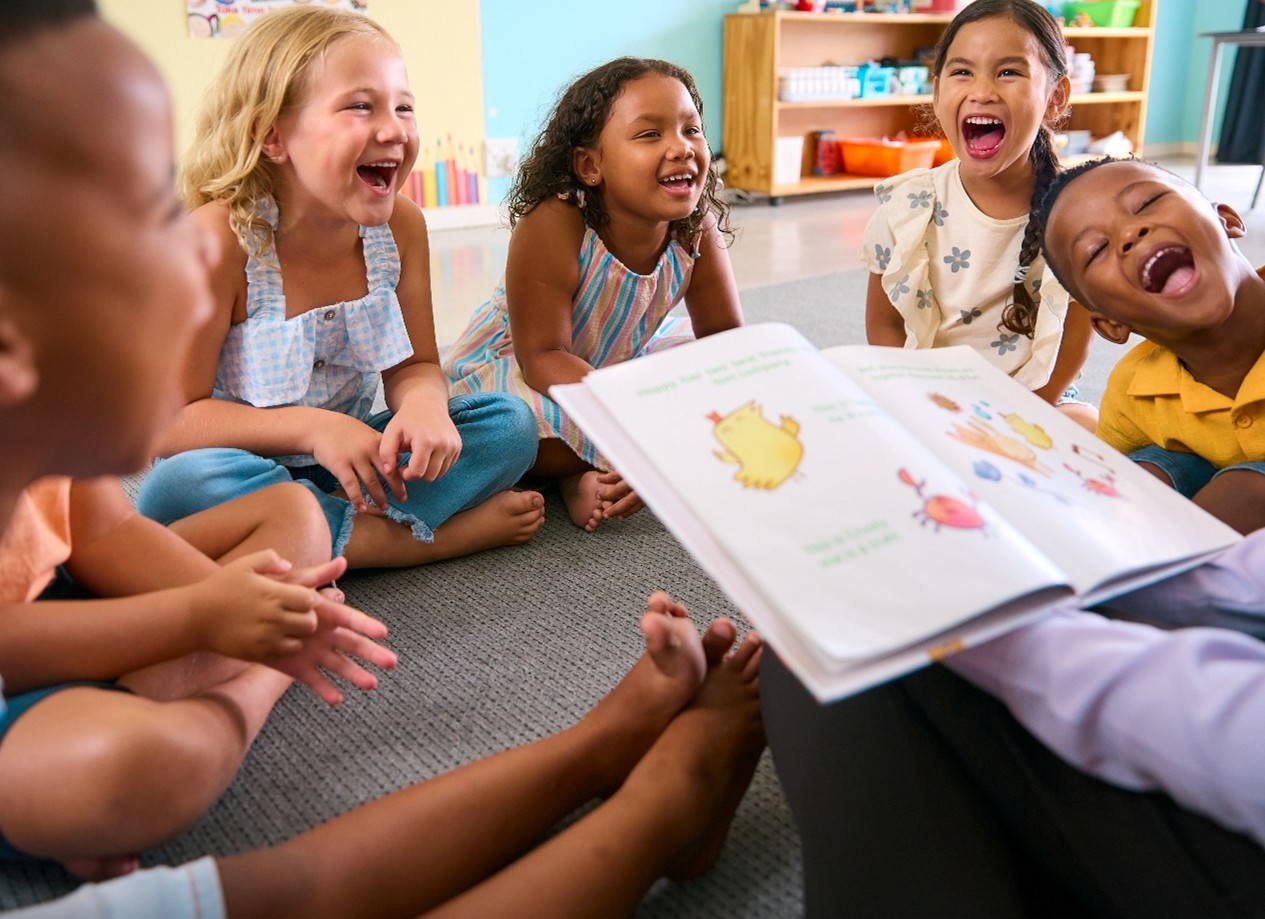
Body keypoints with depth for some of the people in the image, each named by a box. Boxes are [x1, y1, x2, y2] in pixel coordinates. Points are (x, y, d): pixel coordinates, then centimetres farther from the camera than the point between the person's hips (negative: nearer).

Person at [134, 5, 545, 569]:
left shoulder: (401, 224, -8)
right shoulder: (219, 238, -21)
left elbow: (414, 367, -1)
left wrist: (423, 401, -26)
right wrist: (311, 427, -30)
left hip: (352, 462, 4)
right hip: (252, 466, -3)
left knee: (509, 423, -9)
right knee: (177, 489, -37)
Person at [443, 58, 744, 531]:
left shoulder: (697, 229, -18)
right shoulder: (552, 227, -33)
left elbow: (724, 336, -8)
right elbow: (541, 357, -32)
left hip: (617, 362, 7)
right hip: (508, 364, -6)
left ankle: (593, 468, -11)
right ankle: (576, 471, -6)